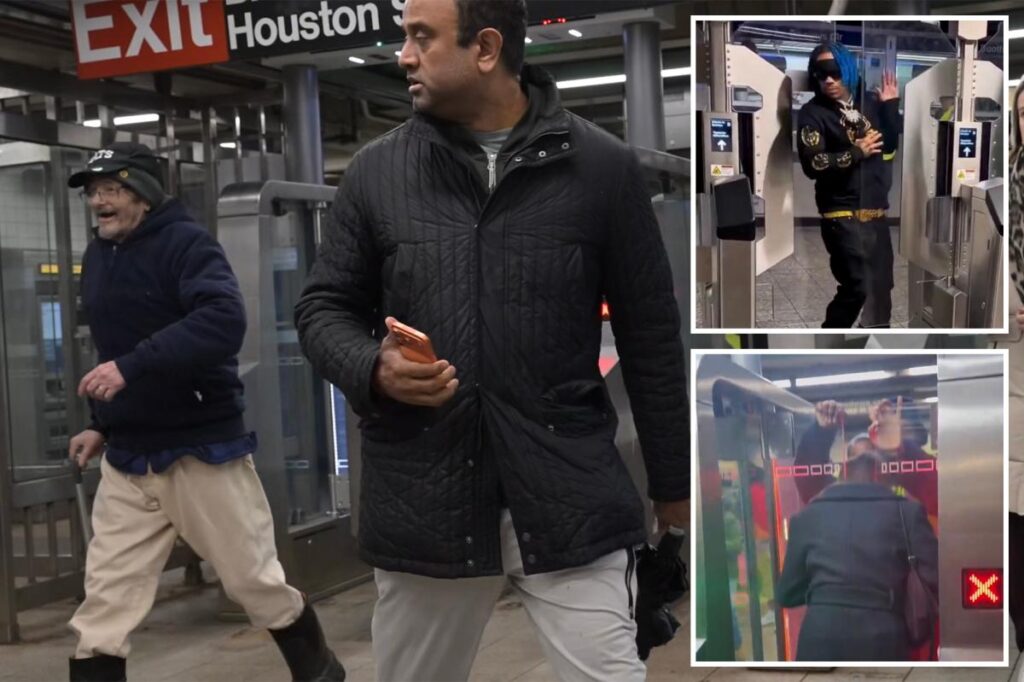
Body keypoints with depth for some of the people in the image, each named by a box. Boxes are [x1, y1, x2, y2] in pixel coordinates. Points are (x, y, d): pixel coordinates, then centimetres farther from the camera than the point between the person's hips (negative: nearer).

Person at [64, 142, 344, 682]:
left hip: (202, 450, -6)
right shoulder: (97, 256, 12)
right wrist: (104, 423, 17)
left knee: (257, 584, 7)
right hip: (126, 460, 6)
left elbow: (224, 321, -28)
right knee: (102, 605, 4)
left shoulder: (186, 242, -11)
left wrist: (132, 367, -32)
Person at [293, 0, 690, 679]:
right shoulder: (376, 170, 5)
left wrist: (672, 483, 8)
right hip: (421, 500, 3)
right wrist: (374, 369, -11)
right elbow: (323, 308, 12)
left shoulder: (602, 166, 0)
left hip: (569, 495, -2)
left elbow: (651, 336, 4)